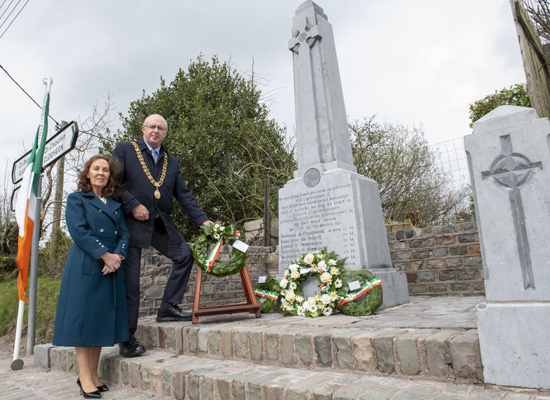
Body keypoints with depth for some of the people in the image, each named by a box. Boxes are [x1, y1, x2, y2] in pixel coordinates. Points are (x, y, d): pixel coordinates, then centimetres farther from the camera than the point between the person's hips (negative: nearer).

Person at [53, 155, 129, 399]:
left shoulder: (115, 205, 17)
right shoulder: (76, 200, 4)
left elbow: (124, 234, 10)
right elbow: (79, 232, -9)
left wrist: (118, 256, -9)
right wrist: (105, 255, -16)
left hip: (112, 268, 5)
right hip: (85, 267, -5)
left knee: (103, 318, 6)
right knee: (83, 317, -2)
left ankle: (93, 374, 16)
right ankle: (84, 377, 6)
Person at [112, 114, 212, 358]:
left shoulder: (171, 162, 18)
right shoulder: (124, 150, 7)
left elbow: (183, 194, 13)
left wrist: (202, 220, 3)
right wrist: (133, 205, -15)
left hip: (161, 223, 5)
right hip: (132, 222, -4)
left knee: (185, 254, -7)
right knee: (129, 280, -3)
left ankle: (168, 307, 8)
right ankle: (126, 338, 7)